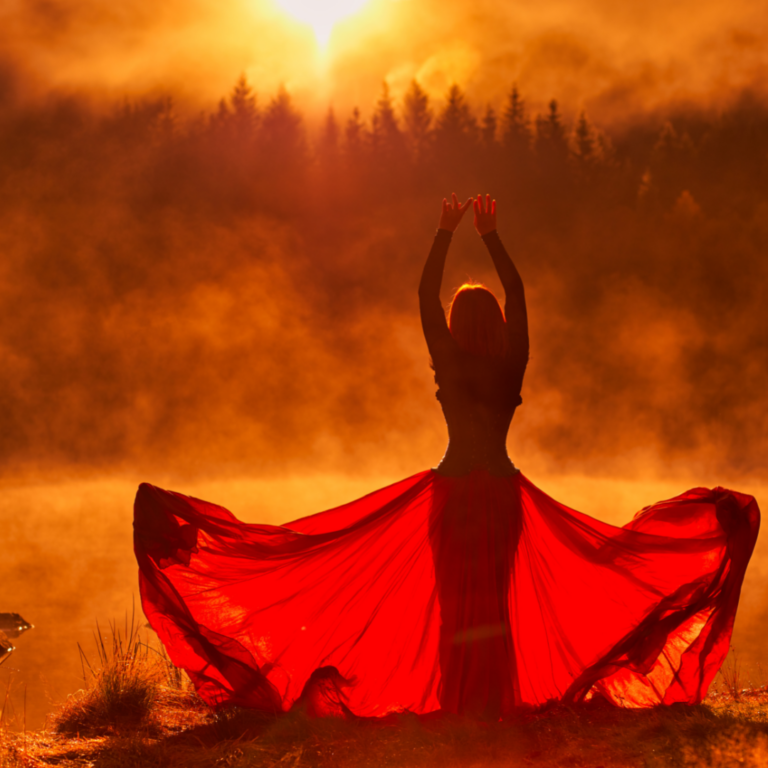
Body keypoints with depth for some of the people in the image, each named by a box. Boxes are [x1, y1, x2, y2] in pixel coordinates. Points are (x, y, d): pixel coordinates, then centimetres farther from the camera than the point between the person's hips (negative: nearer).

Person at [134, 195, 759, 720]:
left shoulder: (448, 363, -5)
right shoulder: (512, 366, -1)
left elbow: (425, 294, 0)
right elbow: (518, 292, 6)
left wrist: (445, 234, 4)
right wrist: (491, 234, 8)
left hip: (453, 490, -2)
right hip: (503, 491, 2)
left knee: (454, 599, 4)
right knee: (496, 598, 9)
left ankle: (459, 702, 1)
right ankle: (493, 701, 7)